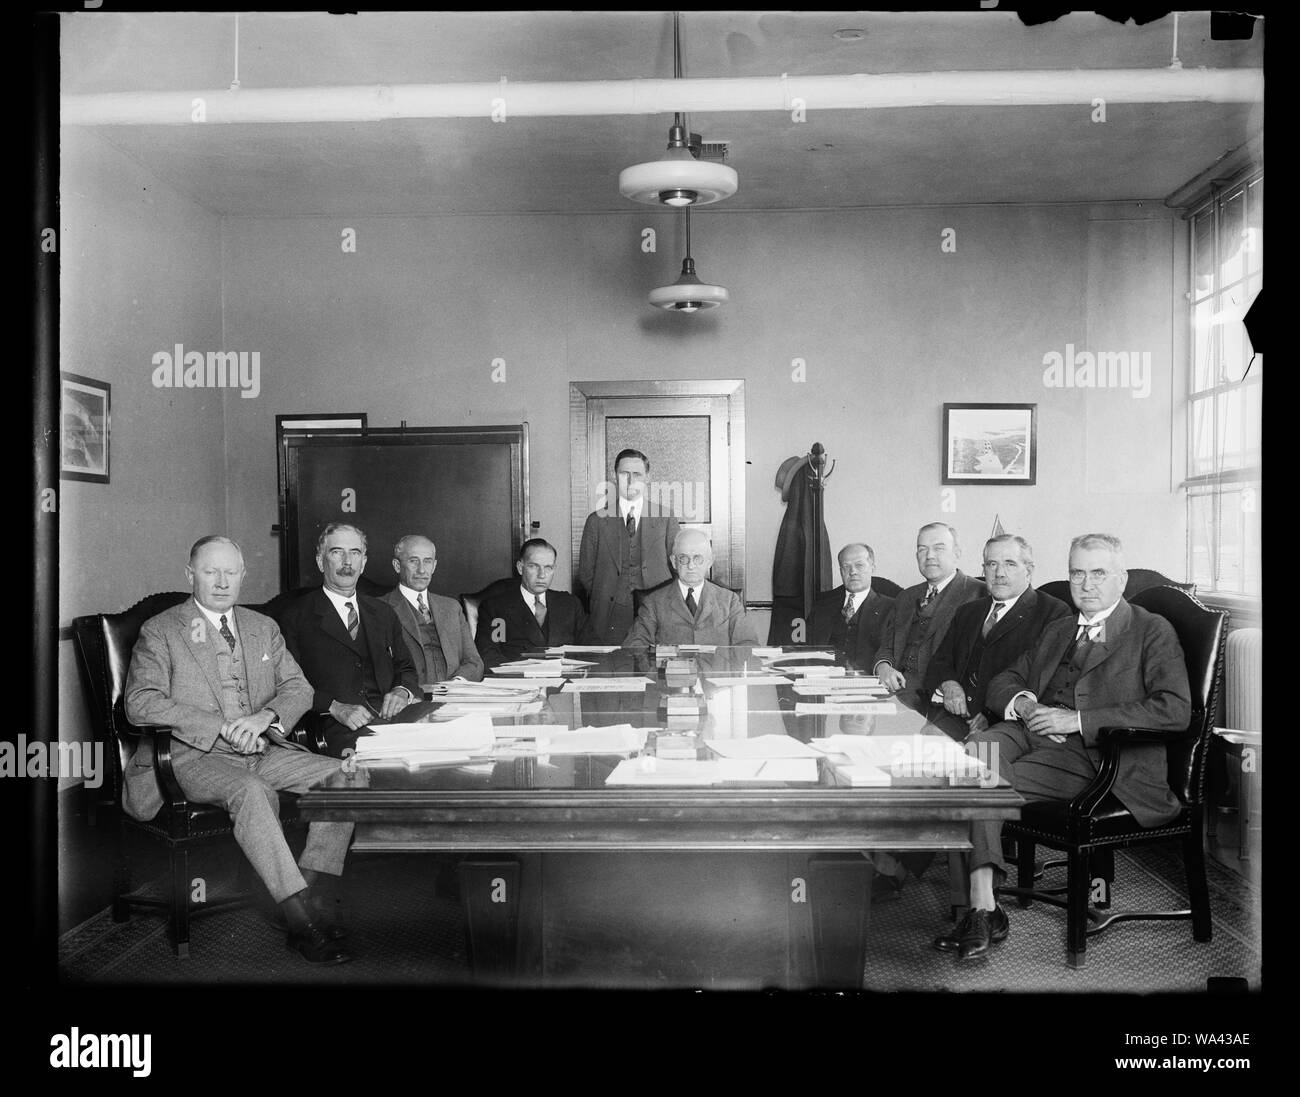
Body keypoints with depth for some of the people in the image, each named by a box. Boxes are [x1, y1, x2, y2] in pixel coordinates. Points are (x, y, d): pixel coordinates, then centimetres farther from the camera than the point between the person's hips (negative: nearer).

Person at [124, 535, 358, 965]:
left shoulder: (263, 628, 17)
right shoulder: (159, 632, 2)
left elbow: (299, 688, 12)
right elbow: (140, 703, -11)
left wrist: (264, 717, -12)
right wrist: (223, 728, -20)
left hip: (263, 749, 5)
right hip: (195, 757, -5)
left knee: (343, 776, -18)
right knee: (250, 791, -36)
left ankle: (311, 896, -19)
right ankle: (301, 921, -33)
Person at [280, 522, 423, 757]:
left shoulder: (383, 612, 23)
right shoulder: (296, 617, 7)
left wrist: (402, 692, -1)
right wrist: (335, 707, -16)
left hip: (393, 717, 5)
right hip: (339, 729, -5)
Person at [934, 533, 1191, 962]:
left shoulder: (1153, 631, 8)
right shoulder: (1057, 630, 28)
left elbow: (1175, 710, -8)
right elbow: (1002, 682, 25)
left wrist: (1079, 719, -14)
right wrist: (1023, 702, -1)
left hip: (1095, 751, -5)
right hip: (1031, 730, 5)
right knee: (976, 750, -29)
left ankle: (984, 910, -15)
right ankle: (983, 907, -30)